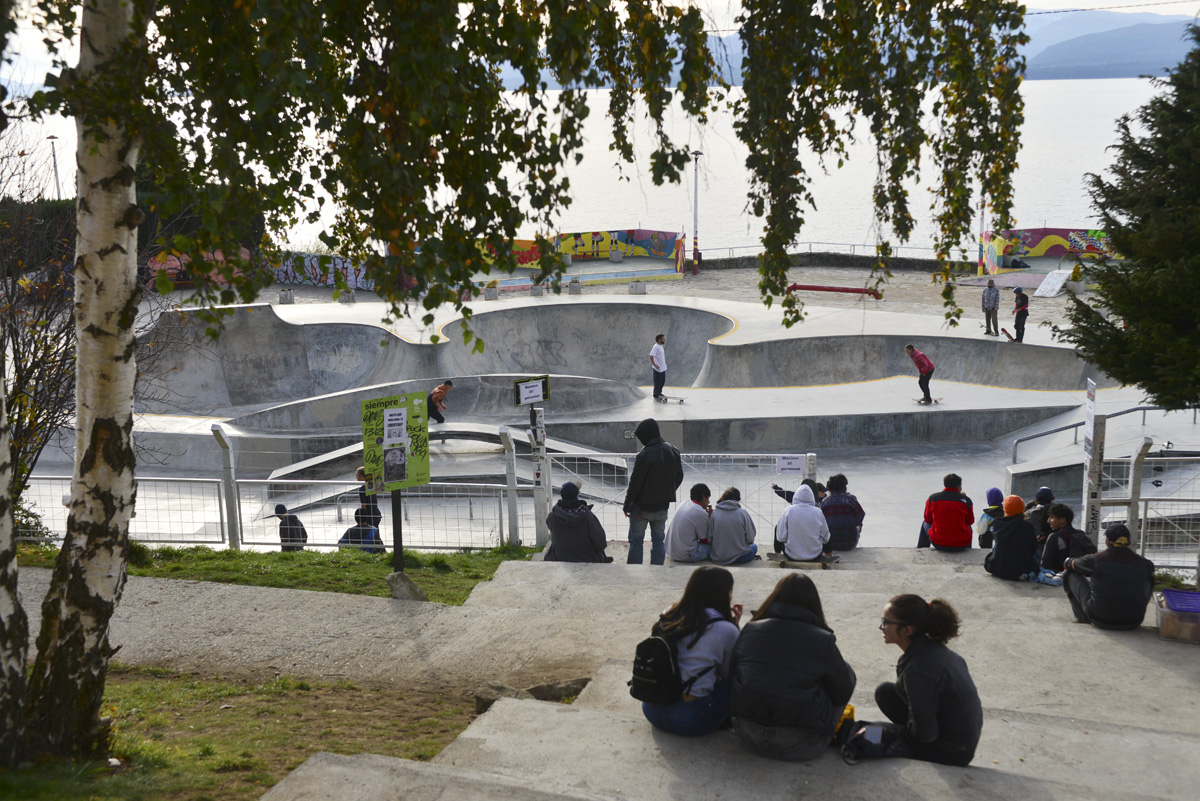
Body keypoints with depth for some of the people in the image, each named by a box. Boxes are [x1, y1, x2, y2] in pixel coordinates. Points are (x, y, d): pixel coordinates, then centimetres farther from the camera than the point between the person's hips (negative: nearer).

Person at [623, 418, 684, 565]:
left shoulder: (645, 455, -21)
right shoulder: (672, 451, 1)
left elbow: (635, 483, -16)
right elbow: (679, 477, 11)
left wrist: (627, 504, -6)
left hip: (643, 505, -6)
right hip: (662, 505, 6)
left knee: (636, 540, 4)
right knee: (658, 540, 12)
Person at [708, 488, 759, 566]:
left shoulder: (713, 513, -6)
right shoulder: (743, 513, -9)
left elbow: (709, 539, -4)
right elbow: (750, 539, -7)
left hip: (717, 559, 2)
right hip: (740, 558, -2)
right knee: (754, 547, 31)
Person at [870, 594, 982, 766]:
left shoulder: (918, 669, -31)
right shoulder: (932, 645, -7)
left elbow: (925, 733, -27)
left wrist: (909, 727, -2)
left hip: (952, 753, -8)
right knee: (885, 692, 10)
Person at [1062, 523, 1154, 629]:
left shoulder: (1095, 560, -13)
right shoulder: (1141, 563, -7)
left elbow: (1068, 564, 7)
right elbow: (1151, 568, 20)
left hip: (1100, 621, -2)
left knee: (1071, 574, 15)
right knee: (1149, 578, 26)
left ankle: (1082, 617, 28)